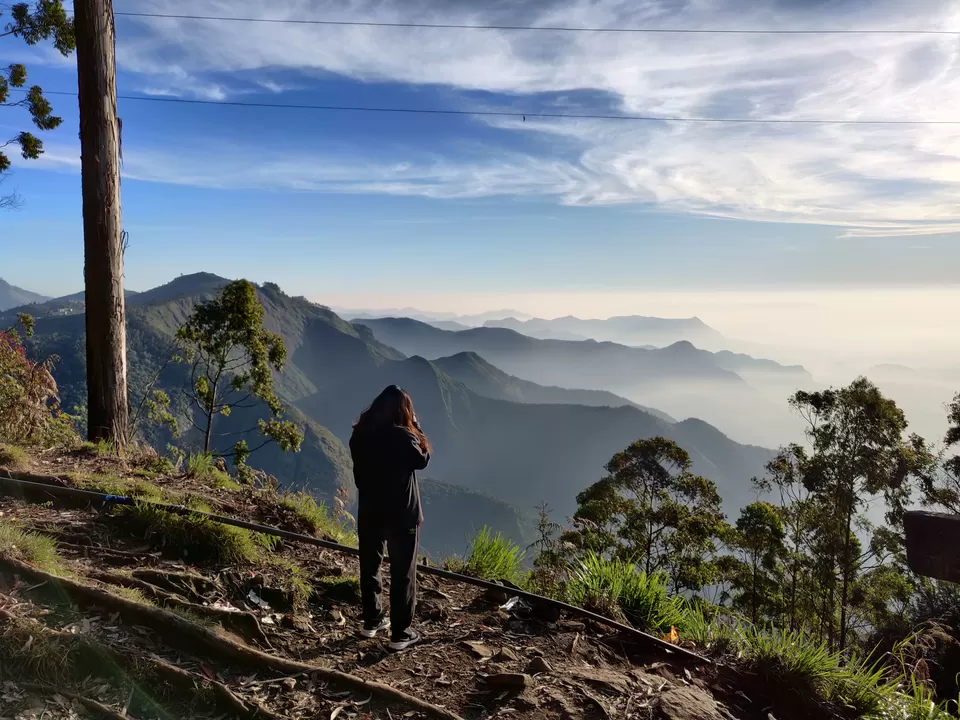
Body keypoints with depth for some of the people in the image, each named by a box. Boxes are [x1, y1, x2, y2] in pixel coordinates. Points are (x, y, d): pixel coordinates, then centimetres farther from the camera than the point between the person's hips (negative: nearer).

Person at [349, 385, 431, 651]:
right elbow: (423, 460, -3)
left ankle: (372, 622, 31)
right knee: (403, 574, 5)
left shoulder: (360, 434, -3)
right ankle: (401, 634, 11)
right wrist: (416, 428, -1)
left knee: (370, 568, 18)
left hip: (369, 511, 5)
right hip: (402, 514, -5)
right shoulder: (402, 436, -20)